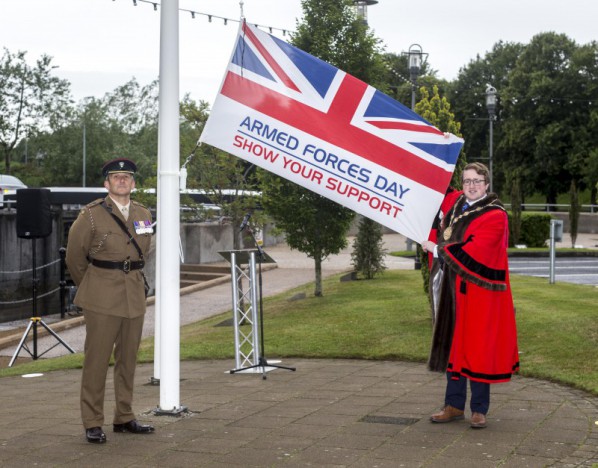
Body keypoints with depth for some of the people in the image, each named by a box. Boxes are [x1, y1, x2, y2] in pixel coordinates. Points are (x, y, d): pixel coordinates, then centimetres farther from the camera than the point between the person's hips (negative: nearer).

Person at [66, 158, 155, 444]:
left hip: (134, 295, 5)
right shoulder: (92, 214, -4)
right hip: (102, 299, -5)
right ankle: (92, 423, 4)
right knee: (97, 359, -2)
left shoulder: (144, 215, 10)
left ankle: (124, 418, 20)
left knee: (128, 359, 10)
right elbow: (74, 256, 4)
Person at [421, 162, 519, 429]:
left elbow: (471, 252, -21)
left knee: (477, 348, -1)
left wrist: (436, 248, -11)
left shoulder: (495, 216, -12)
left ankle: (479, 410, 9)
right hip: (454, 289, 7)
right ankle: (454, 406, 19)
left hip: (479, 291, -7)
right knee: (453, 345, 10)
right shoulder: (456, 206, 9)